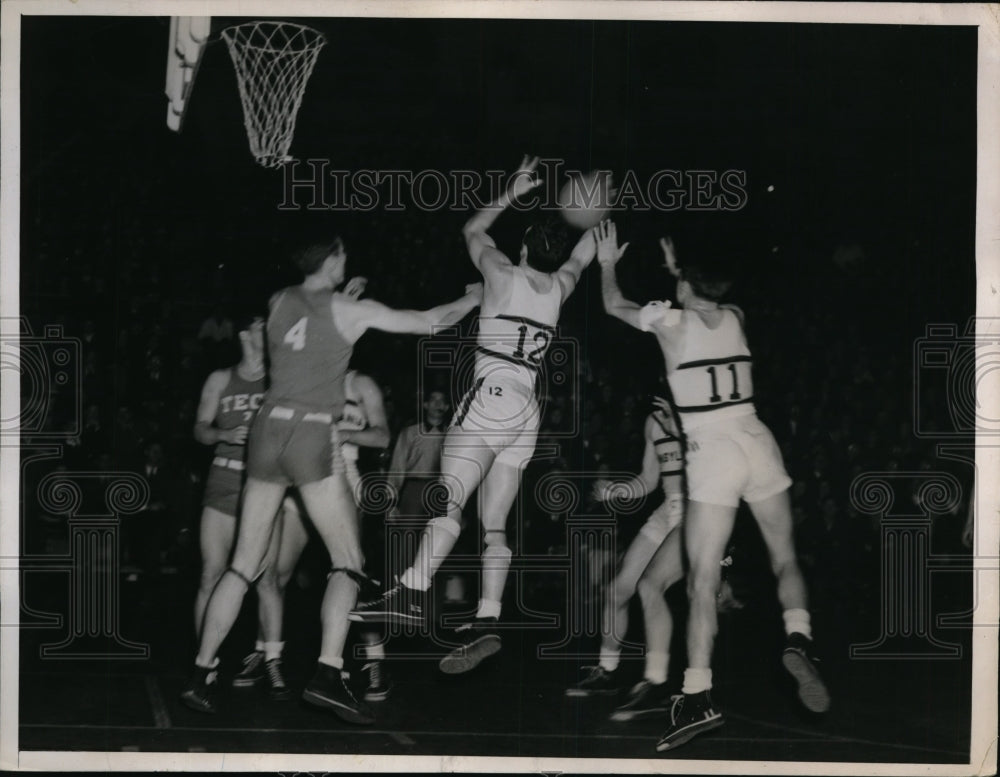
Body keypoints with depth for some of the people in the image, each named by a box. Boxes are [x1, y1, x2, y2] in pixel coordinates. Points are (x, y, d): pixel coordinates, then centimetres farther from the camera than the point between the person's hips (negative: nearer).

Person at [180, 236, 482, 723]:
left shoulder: (279, 302, 12)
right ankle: (328, 674, -17)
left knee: (244, 566, 10)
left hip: (268, 429, 6)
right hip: (312, 436, -5)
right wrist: (474, 298, 21)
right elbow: (429, 322, 6)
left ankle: (201, 675, 8)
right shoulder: (348, 310, 0)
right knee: (348, 562, -1)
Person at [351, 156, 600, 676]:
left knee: (449, 500, -22)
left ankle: (413, 592, -36)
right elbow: (585, 253, 37)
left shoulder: (505, 275, 3)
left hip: (491, 396, -6)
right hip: (527, 411, 6)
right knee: (494, 524, 3)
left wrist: (512, 193, 26)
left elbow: (472, 230, 22)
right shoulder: (559, 287, 15)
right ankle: (486, 620, -6)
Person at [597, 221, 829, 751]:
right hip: (757, 443, 4)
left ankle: (697, 697, -12)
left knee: (703, 582, -5)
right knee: (784, 558, 15)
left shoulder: (670, 322, 2)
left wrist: (607, 262, 35)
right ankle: (798, 639, -11)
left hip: (713, 454, -4)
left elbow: (613, 305, 20)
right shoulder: (735, 318, 13)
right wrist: (678, 269, 49)